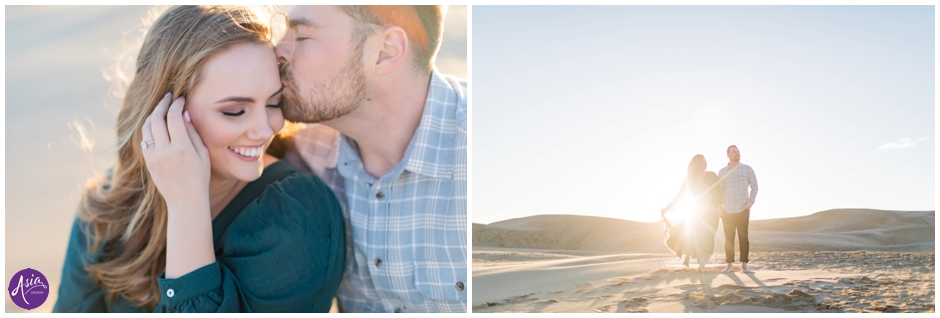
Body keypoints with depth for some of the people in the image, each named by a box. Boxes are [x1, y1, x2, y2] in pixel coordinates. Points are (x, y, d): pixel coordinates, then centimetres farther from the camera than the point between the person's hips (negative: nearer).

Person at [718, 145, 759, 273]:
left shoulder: (747, 169, 5)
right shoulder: (722, 172, 7)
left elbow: (754, 186, 2)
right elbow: (719, 190, 8)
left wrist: (750, 202, -10)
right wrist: (719, 206, -3)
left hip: (743, 210, -1)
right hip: (727, 210, 1)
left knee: (743, 237, -2)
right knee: (728, 239, 1)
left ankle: (744, 265, 1)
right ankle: (729, 265, 4)